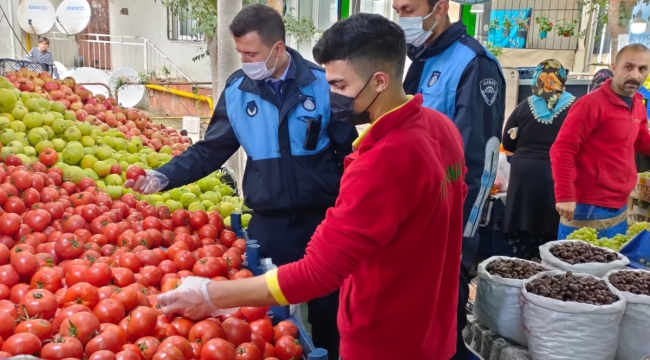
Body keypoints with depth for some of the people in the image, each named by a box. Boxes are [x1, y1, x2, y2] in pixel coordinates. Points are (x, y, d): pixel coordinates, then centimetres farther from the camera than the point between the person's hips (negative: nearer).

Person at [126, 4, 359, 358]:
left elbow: (348, 150, -2)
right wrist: (164, 176, -8)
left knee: (326, 307, 14)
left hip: (321, 218, -1)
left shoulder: (321, 83, -7)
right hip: (267, 221, 2)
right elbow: (210, 150, 4)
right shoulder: (237, 90, -2)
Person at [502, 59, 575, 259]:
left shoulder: (525, 106, 1)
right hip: (556, 176, -1)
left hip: (524, 173, 2)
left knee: (524, 231, 8)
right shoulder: (574, 106, -3)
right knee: (550, 235, 4)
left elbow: (507, 142, 7)